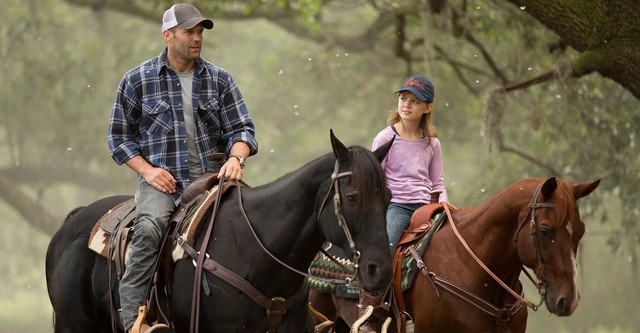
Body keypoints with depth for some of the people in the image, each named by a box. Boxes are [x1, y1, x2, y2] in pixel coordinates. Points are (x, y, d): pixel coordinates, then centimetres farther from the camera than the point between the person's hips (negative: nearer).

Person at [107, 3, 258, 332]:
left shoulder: (219, 80, 10)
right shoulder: (137, 80, 4)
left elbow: (241, 129, 9)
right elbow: (119, 136, 9)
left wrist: (236, 157, -14)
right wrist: (147, 170, -7)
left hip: (210, 178, 3)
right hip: (161, 179, -3)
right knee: (149, 227, -33)